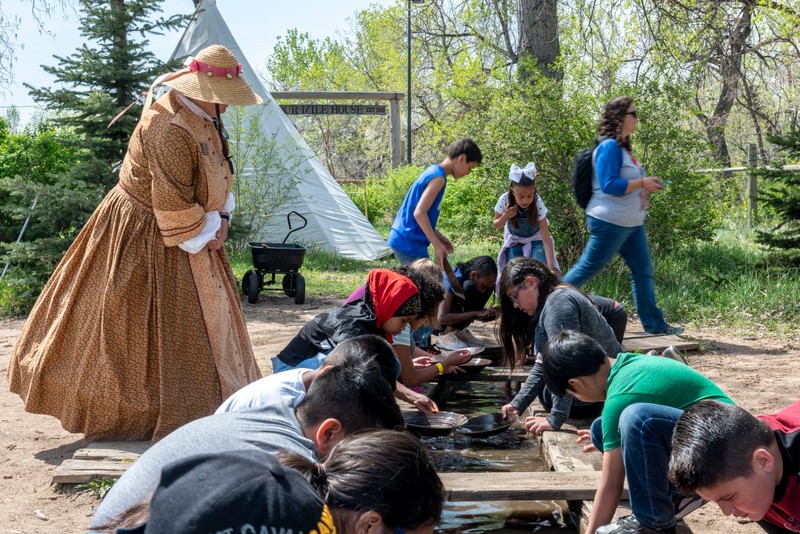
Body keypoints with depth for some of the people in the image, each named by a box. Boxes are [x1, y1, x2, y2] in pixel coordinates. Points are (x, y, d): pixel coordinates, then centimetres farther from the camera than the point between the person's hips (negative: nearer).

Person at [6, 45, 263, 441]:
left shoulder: (203, 118, 3)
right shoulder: (171, 130, -29)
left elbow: (220, 172, 15)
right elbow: (172, 204, -29)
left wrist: (221, 218, 3)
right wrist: (203, 237, -16)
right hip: (147, 235, -10)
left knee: (208, 312, 15)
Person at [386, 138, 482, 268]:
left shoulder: (432, 171, 15)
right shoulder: (438, 177, -15)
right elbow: (419, 213, -22)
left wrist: (438, 236, 19)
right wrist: (437, 245, -19)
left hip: (403, 241, 10)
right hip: (410, 244, -10)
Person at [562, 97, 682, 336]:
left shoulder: (622, 147, 14)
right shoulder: (609, 147, -16)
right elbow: (608, 185, -25)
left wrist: (646, 186, 11)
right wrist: (642, 183, -20)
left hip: (631, 224, 10)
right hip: (610, 223, -10)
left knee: (643, 271, 9)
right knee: (587, 268, -2)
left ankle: (654, 324, 14)